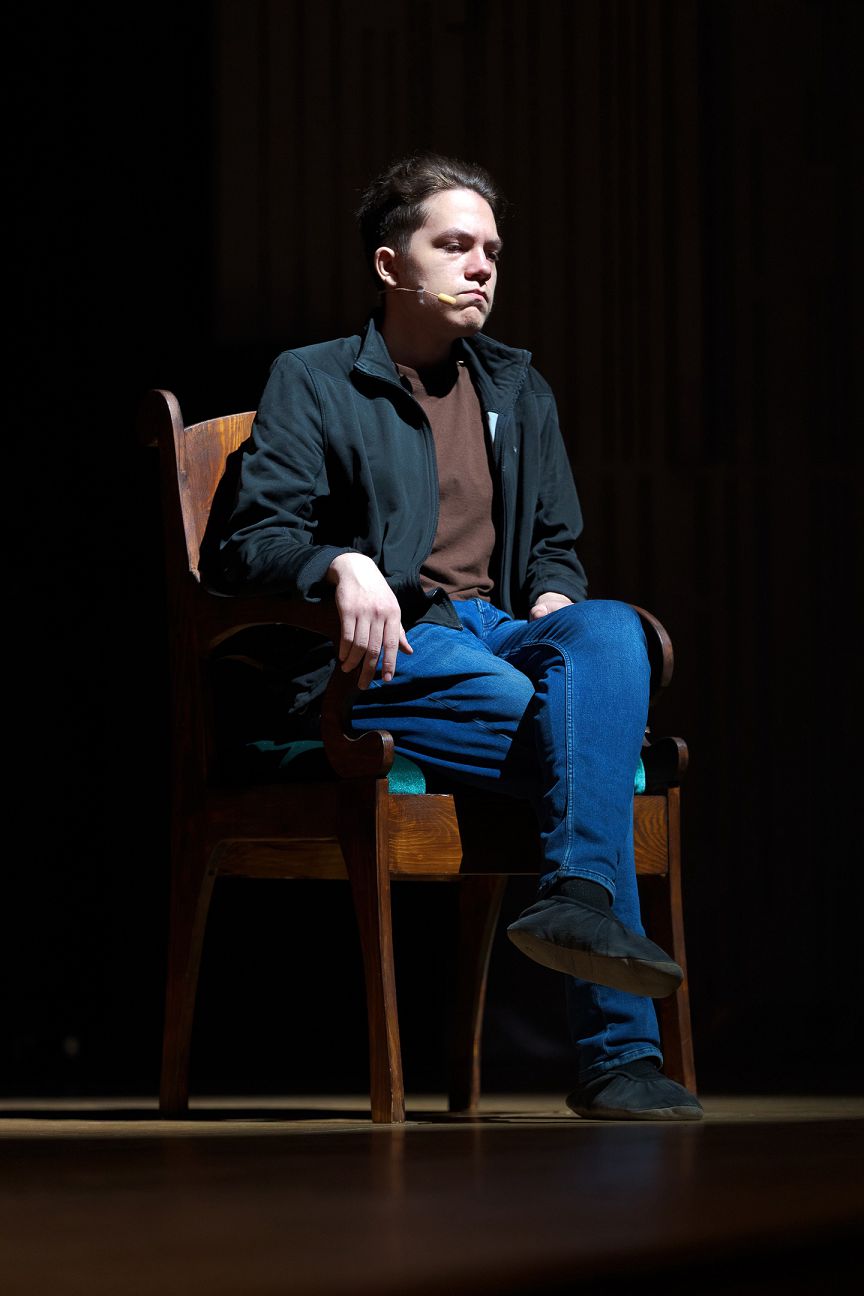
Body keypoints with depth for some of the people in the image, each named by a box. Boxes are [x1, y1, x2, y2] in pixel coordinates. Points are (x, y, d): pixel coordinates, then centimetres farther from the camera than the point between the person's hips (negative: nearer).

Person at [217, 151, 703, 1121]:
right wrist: (342, 564, -25)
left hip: (499, 633, 5)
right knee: (592, 746, -32)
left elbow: (554, 545, 29)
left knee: (609, 631, -35)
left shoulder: (518, 392, 27)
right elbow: (254, 542, -2)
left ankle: (578, 896, -52)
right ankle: (617, 1053, -37)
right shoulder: (311, 384, 10)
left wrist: (555, 600, 3)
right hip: (389, 653, -4)